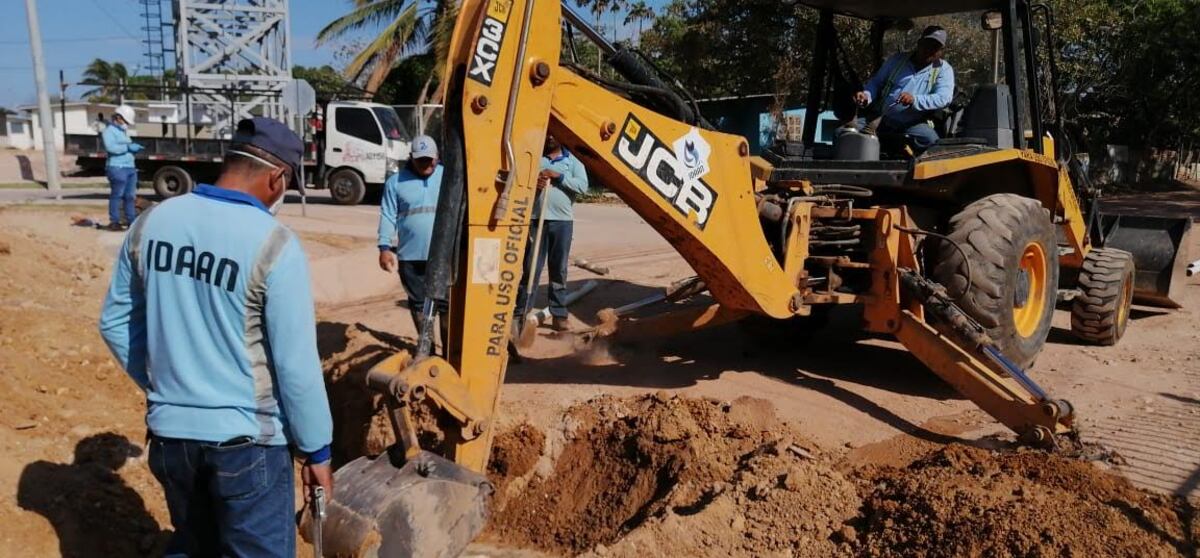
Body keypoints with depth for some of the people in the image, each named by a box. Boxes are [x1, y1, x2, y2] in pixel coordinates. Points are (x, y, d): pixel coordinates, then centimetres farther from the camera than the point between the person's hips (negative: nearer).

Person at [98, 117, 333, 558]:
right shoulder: (273, 245, -20)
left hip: (169, 430, 6)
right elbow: (297, 364, -17)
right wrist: (316, 450, -5)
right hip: (245, 439, -6)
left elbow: (115, 322, 9)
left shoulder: (152, 222, -2)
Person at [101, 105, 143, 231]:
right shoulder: (109, 131, -5)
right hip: (117, 168, -9)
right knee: (117, 195, -6)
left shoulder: (123, 131, 24)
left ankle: (130, 220, 17)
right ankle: (114, 222, -3)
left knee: (130, 195, 11)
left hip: (130, 167, 9)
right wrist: (128, 147, -18)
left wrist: (134, 147, 13)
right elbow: (111, 147, -20)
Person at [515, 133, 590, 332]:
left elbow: (582, 185, -5)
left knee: (559, 270, 5)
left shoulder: (572, 161, 9)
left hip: (562, 221, 0)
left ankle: (559, 314, 11)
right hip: (536, 220, 0)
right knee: (531, 268, 3)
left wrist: (559, 176, -14)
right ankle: (521, 312, 9)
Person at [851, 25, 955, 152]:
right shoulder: (898, 59, 11)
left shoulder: (943, 69, 3)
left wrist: (915, 100, -29)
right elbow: (876, 82, 17)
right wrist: (866, 95, -8)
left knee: (930, 139, -37)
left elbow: (943, 98, -11)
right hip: (881, 118, 2)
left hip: (913, 124, -2)